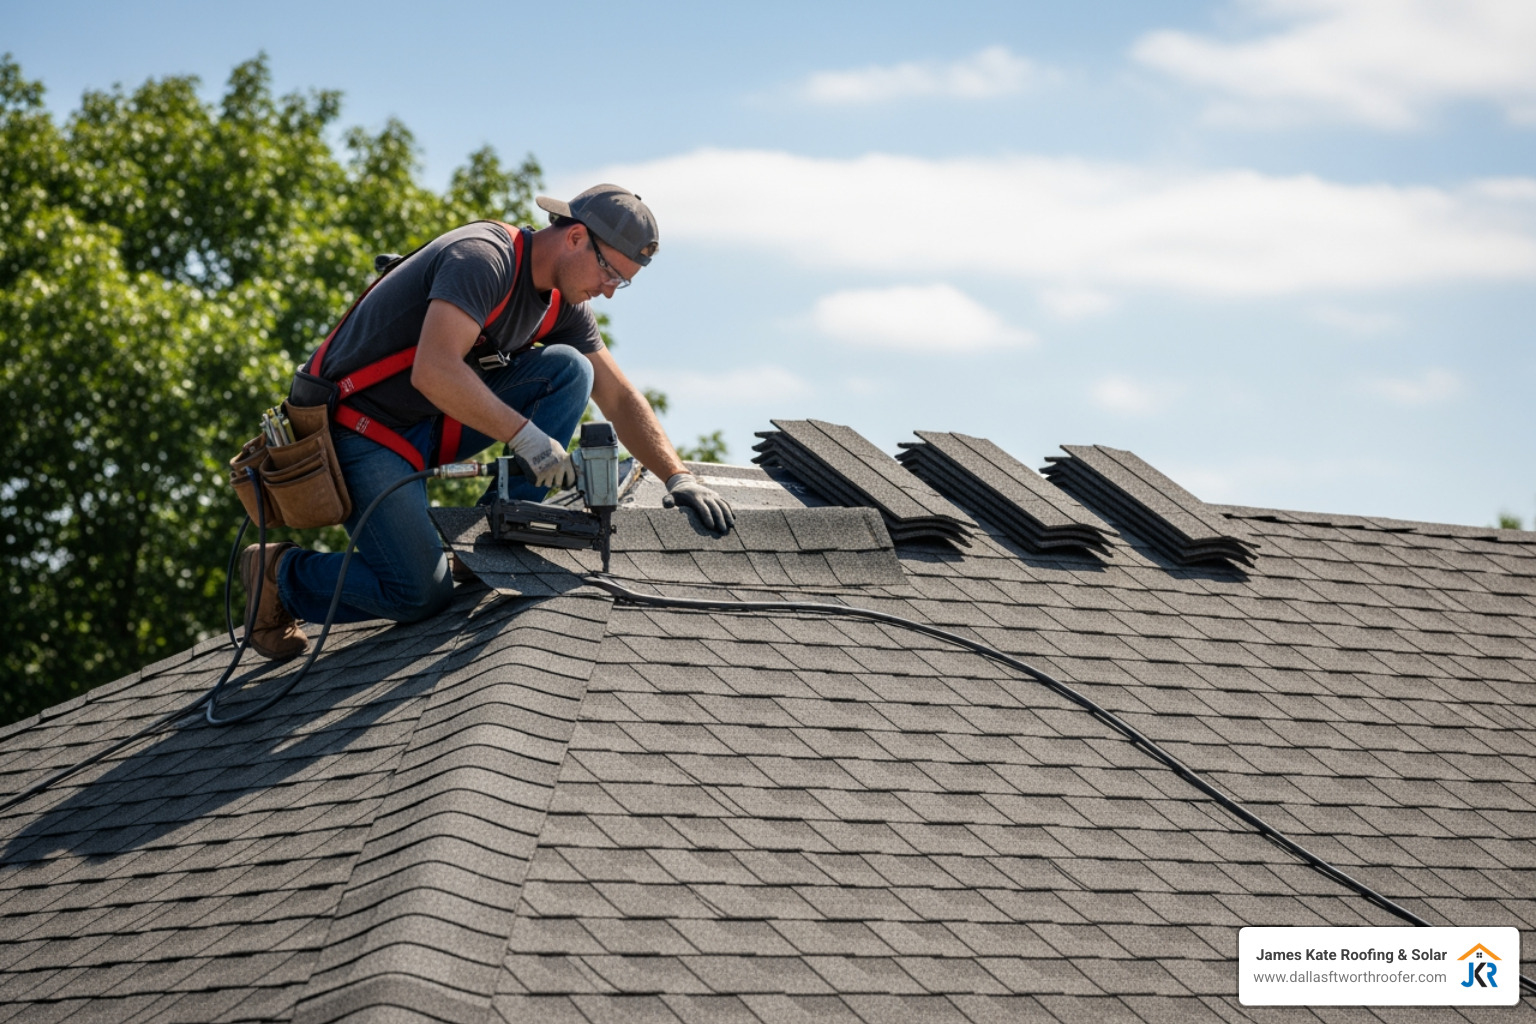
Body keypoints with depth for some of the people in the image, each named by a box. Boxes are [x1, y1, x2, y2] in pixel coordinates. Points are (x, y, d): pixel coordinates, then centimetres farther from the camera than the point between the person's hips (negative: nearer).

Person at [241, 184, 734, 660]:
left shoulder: (561, 305, 4)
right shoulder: (483, 258, -24)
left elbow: (620, 399, 11)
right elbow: (434, 372, -36)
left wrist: (678, 476, -1)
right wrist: (526, 435, -32)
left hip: (432, 424, 8)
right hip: (359, 430, -8)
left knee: (568, 370, -7)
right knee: (421, 594, -18)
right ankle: (280, 573, 5)